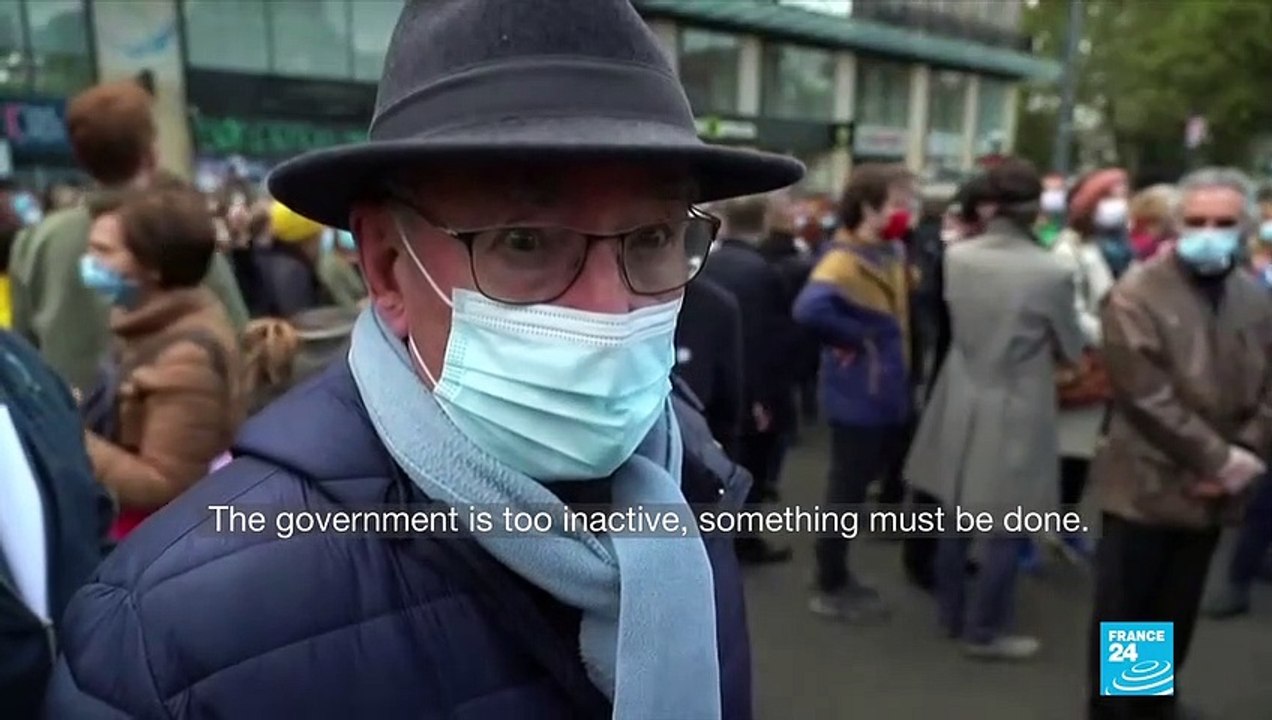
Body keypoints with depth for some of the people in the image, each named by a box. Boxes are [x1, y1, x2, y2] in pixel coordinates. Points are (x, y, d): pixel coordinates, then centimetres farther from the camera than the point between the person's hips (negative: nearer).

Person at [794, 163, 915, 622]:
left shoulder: (893, 255, 10)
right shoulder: (845, 260, -19)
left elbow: (905, 309, 18)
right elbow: (809, 310, -37)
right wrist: (858, 339, -24)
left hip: (889, 392, 9)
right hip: (859, 394, -9)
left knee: (857, 487, 18)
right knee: (847, 490, 3)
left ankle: (838, 575, 34)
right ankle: (830, 588, 19)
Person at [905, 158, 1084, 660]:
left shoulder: (956, 257, -7)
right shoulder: (1052, 272, -17)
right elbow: (1072, 350, -3)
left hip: (963, 404, 5)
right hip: (1017, 410, -4)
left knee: (957, 516, 17)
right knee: (1007, 528, 9)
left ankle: (952, 615, 31)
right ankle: (984, 631, 20)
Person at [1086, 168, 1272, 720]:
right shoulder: (1137, 296, -12)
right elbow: (1147, 396, -19)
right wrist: (1219, 458, -16)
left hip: (1215, 489, 5)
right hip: (1146, 485, -5)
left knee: (1177, 610, 20)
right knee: (1123, 612, 6)